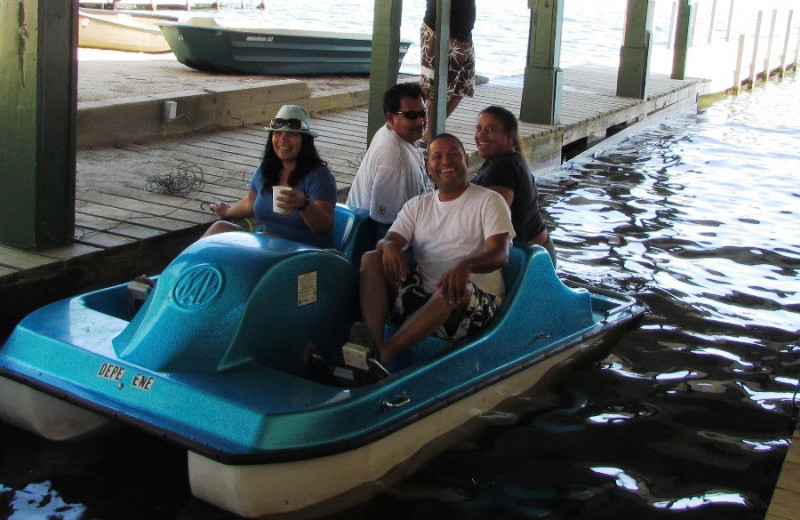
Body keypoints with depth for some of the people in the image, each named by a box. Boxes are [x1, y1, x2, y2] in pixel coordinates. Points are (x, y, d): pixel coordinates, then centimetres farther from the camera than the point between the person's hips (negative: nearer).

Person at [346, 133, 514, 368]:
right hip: (422, 295, 5)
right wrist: (389, 245, -20)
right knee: (372, 259, -15)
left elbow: (500, 254, -11)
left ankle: (383, 352, -52)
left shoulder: (489, 201, 4)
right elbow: (387, 240, 9)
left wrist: (466, 265, -34)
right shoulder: (418, 205, 19)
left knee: (454, 288, -39)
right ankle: (371, 346, -37)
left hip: (474, 302, -4)